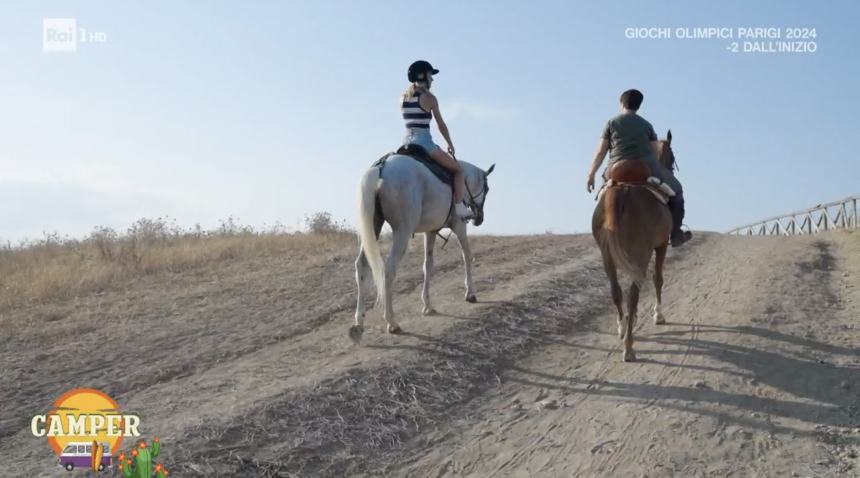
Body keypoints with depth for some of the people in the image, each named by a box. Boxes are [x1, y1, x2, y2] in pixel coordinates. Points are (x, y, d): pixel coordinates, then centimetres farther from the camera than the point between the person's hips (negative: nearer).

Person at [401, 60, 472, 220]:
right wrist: (450, 145, 10)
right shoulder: (429, 97, -6)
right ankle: (460, 207, -3)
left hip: (407, 141, 7)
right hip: (424, 142, -6)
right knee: (458, 170, 6)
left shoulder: (403, 98, 12)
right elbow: (441, 125, -1)